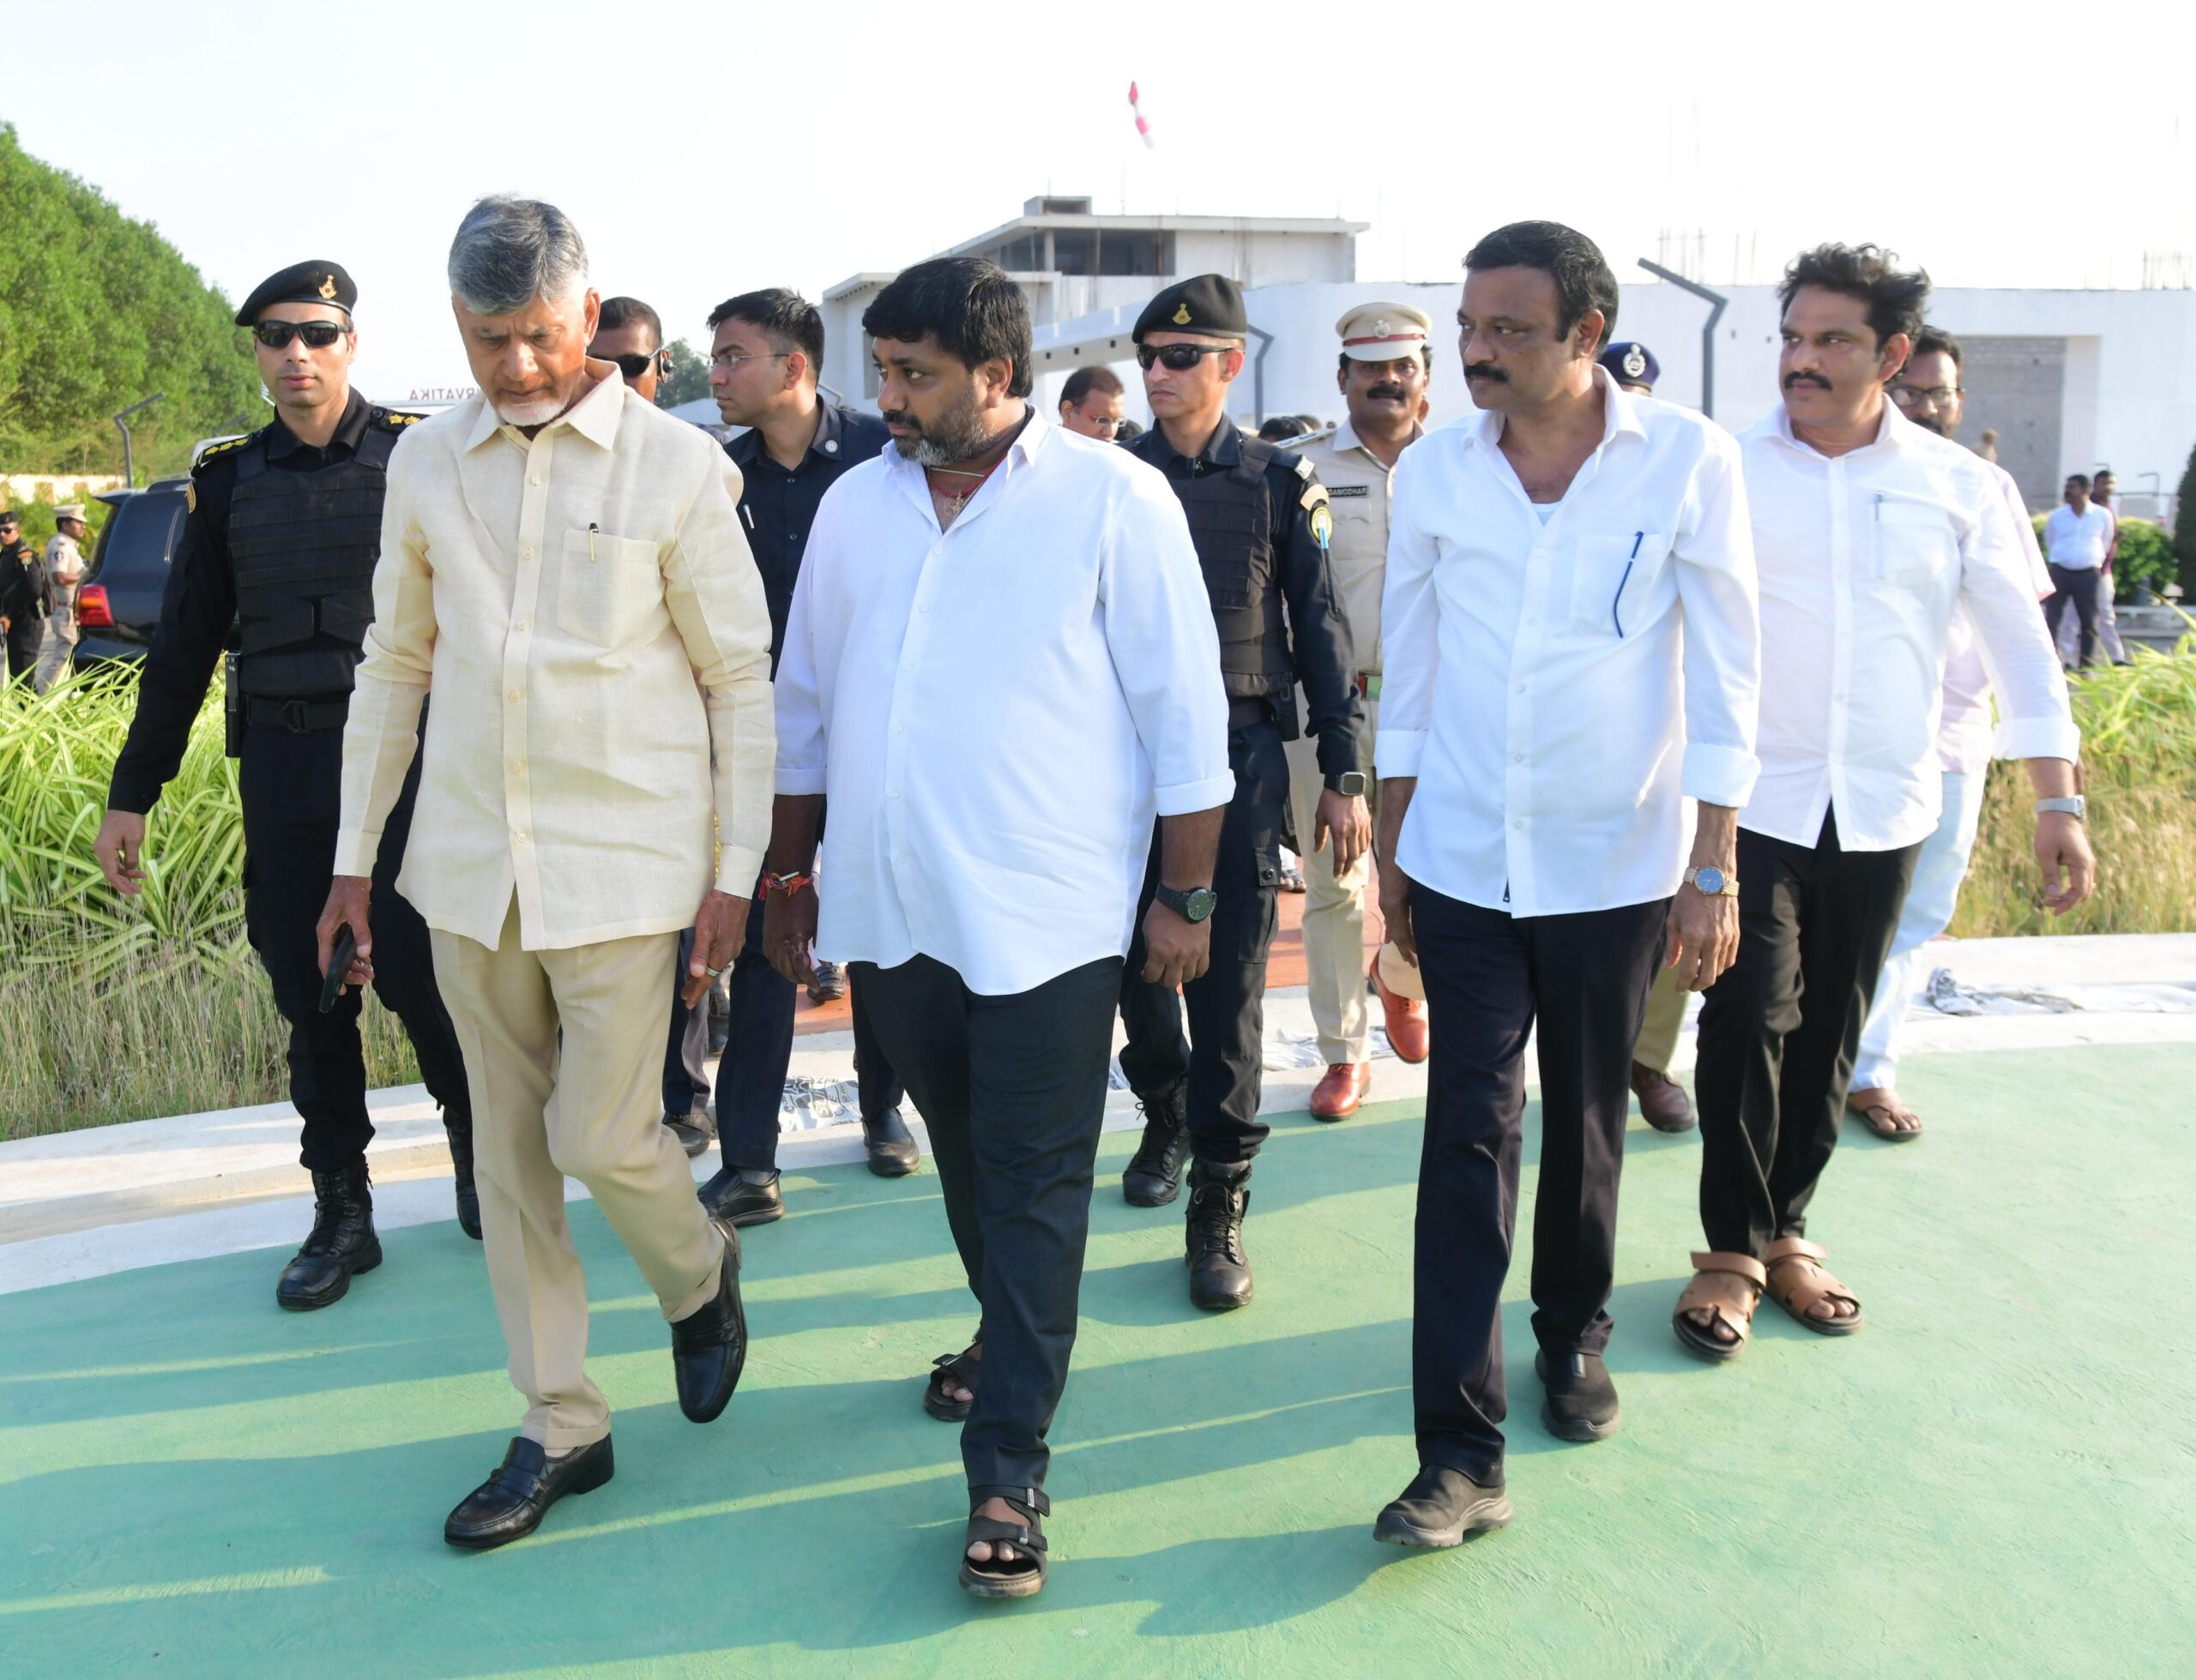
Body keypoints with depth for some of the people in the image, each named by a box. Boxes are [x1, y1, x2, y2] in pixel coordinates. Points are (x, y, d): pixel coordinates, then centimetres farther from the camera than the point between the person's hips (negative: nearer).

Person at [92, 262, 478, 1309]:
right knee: (310, 993, 7)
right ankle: (341, 1212, 20)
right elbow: (183, 645, 11)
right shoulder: (228, 480, 8)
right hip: (281, 765, 3)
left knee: (421, 976, -3)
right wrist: (131, 797, 11)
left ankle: (480, 1162, 23)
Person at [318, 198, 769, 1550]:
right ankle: (561, 1427, 23)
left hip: (622, 862, -4)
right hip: (470, 868, 4)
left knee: (602, 1140, -4)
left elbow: (741, 680, -2)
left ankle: (700, 1276, 30)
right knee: (512, 1151, 9)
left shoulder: (678, 467, -6)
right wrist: (354, 862, 13)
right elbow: (394, 667, 13)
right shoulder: (427, 465, 6)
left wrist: (735, 872, -5)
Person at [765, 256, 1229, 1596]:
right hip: (891, 909, 5)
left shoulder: (1112, 501, -6)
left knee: (1034, 1188, 1)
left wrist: (1188, 898, -5)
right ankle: (1013, 1335, 42)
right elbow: (806, 705, 16)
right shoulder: (857, 503, 9)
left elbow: (1186, 714, -5)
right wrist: (790, 875, 17)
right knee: (966, 1158, 19)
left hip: (1045, 919, -5)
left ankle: (1009, 1471, 8)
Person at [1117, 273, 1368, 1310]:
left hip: (1241, 755, -1)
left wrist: (1344, 775, 0)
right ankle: (1165, 1120, 38)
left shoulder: (1279, 483, 2)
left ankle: (1217, 1208, 7)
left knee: (1229, 983, -1)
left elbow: (1321, 631, 4)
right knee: (1138, 967, 9)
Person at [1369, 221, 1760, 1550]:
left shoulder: (1690, 463, -7)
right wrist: (1391, 850, 10)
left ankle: (1575, 1333, 40)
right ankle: (1462, 1452, 1)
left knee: (1587, 1126, 14)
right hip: (1463, 865, 1)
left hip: (1615, 866, -1)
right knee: (1468, 1139, -3)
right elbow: (1409, 674, 8)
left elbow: (1724, 677, -5)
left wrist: (1713, 872, -7)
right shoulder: (1434, 472, -1)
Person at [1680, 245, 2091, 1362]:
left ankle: (1785, 1233, 27)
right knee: (1750, 1021, -5)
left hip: (1881, 811, 2)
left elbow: (2020, 642, 6)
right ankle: (1731, 1249, 11)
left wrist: (2059, 801, 2)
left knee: (1830, 1034, 10)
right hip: (1753, 802, -2)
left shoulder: (1956, 485, 3)